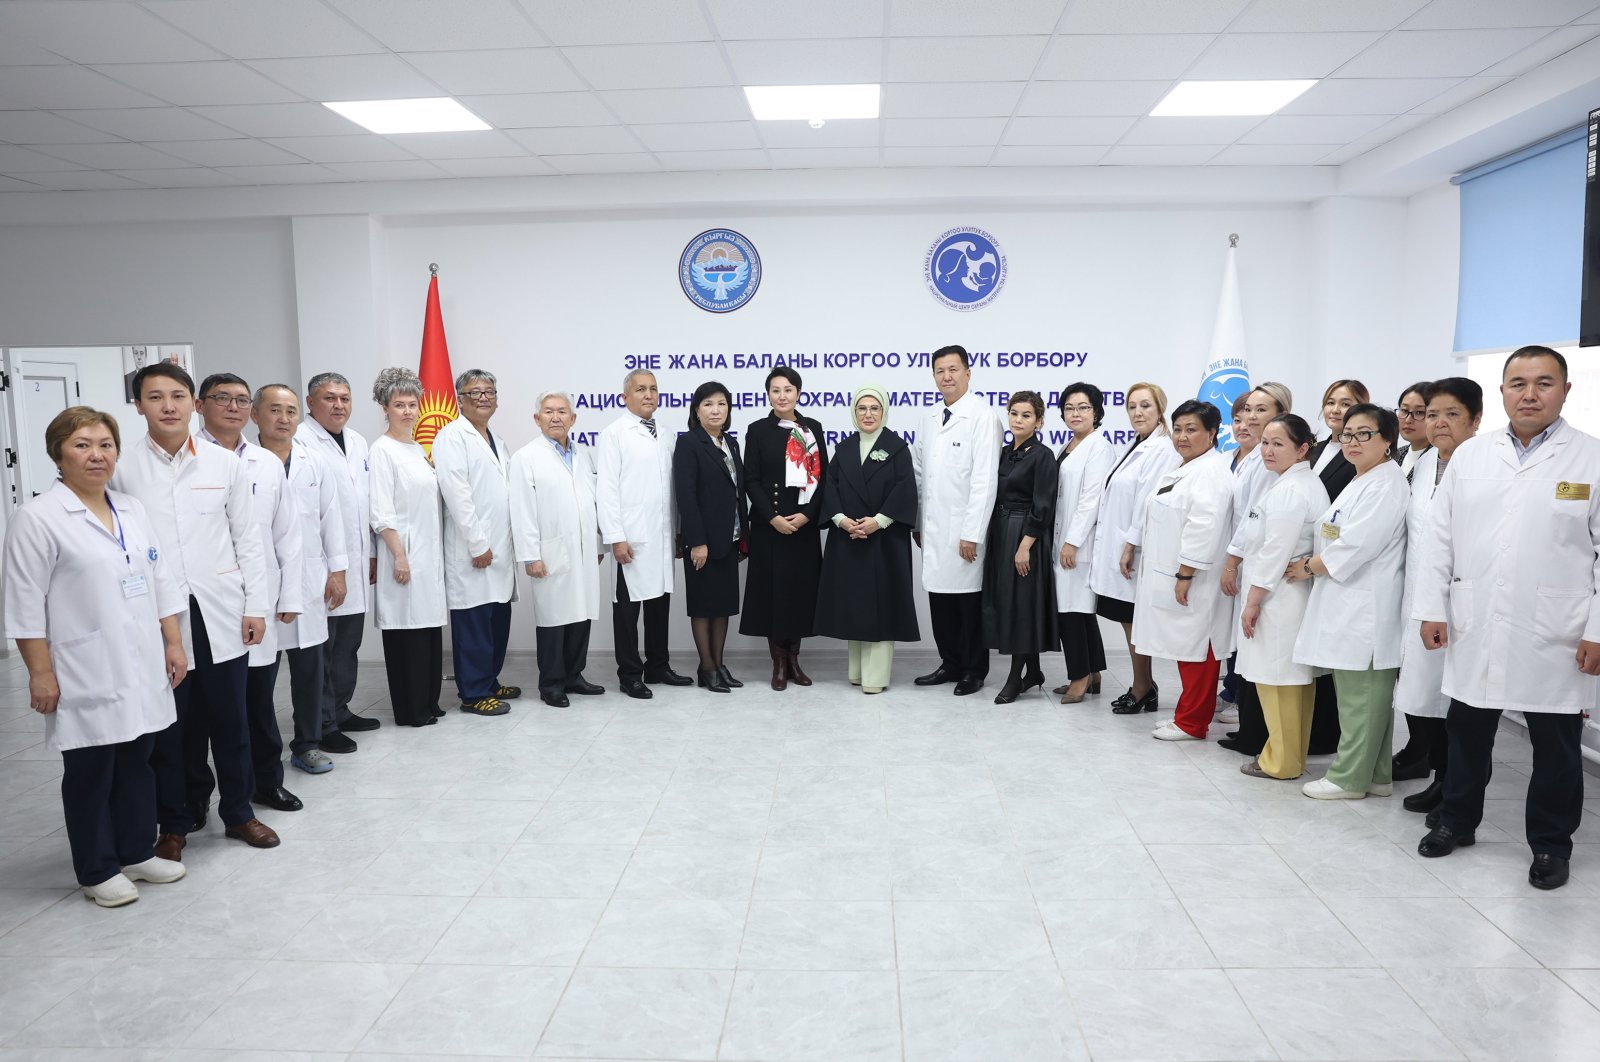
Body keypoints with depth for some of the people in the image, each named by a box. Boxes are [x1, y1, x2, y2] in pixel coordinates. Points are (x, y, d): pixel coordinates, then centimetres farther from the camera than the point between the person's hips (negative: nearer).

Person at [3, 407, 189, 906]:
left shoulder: (132, 510, 10)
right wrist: (41, 674, -13)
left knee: (138, 763, 15)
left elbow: (160, 582, 13)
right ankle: (98, 871, 21)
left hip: (142, 672, 6)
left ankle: (137, 852, 30)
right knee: (90, 774, 7)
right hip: (87, 680, -6)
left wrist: (173, 643, 9)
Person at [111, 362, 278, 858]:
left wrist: (256, 605, 2)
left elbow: (247, 539, 6)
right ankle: (176, 821, 25)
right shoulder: (123, 470, -2)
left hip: (222, 613, 1)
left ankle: (238, 811, 27)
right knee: (169, 725, 9)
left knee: (229, 720, 11)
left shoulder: (226, 463, 3)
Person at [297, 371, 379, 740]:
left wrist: (371, 553, 18)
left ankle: (340, 710, 29)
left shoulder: (358, 443, 15)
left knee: (348, 644, 16)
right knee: (320, 647, 0)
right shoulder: (299, 443, -12)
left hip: (356, 563, 8)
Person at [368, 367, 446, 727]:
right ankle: (411, 709, 8)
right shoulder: (383, 450, -7)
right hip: (405, 552, -7)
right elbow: (381, 511, -13)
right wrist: (399, 555, -17)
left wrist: (437, 553, 14)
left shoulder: (419, 449, 15)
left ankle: (428, 702, 20)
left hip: (431, 552, 7)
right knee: (407, 630, -1)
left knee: (430, 627, 10)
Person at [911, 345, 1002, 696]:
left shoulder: (982, 416, -10)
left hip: (965, 530, -6)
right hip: (933, 530, 6)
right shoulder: (930, 418, 12)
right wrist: (917, 522, 13)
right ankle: (951, 665, 25)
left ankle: (974, 671, 18)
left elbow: (984, 479, -15)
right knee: (940, 599, 11)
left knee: (970, 600, 4)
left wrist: (972, 534, -18)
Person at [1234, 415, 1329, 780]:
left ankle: (1281, 761, 6)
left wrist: (1252, 602, -16)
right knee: (1296, 678, 14)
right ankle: (1292, 754, 23)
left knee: (1276, 678, -2)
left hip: (1277, 598, -11)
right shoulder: (1305, 484, 15)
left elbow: (1274, 553, -21)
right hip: (1299, 595, 11)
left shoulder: (1288, 491, -18)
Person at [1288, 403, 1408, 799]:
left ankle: (1350, 777, 5)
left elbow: (1356, 545, -18)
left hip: (1366, 608, -10)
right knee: (1356, 691, 13)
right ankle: (1373, 775, 21)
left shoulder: (1387, 485, -12)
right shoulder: (1360, 482, 20)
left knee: (1361, 694, -2)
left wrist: (1308, 566, -6)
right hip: (1346, 604, 10)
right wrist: (1313, 565, 8)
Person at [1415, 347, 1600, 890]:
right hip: (1475, 632, 3)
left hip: (1555, 638, -2)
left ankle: (1551, 843, 26)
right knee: (1466, 733, 14)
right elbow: (1441, 540, 7)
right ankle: (1456, 820, 32)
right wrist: (1432, 609, 2)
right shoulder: (1469, 456, 6)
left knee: (1556, 745, 9)